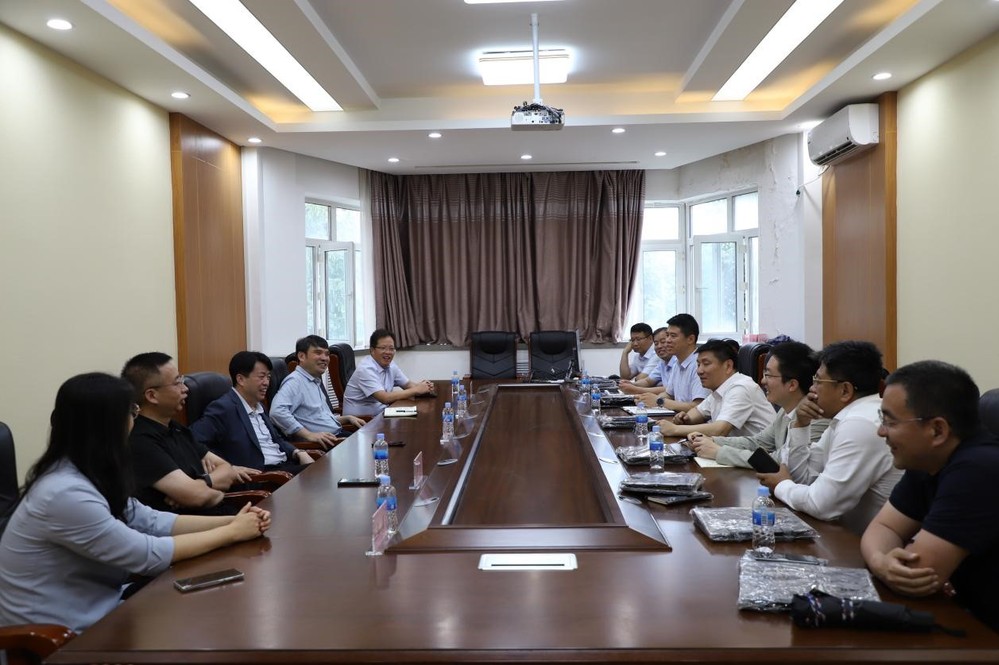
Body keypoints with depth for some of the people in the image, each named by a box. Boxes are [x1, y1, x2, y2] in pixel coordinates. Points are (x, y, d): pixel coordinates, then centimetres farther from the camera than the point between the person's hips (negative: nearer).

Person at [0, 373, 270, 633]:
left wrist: (230, 520, -9)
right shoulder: (66, 493, -28)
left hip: (89, 607, 8)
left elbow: (148, 521, 1)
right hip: (56, 632, -8)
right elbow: (148, 555, -24)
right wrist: (232, 533, -16)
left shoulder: (87, 473, 1)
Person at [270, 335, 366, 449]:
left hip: (338, 436, 10)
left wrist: (347, 418, 14)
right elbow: (277, 411, -26)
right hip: (323, 444, -10)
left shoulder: (317, 381, 19)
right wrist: (309, 435, -27)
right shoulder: (295, 381, -10)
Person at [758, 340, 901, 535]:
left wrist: (782, 486, -6)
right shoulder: (846, 417, 7)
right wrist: (800, 425, -1)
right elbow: (802, 477, 12)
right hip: (855, 534, 8)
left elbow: (820, 504, -26)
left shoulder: (860, 425, -23)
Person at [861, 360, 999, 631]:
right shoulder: (926, 461, 1)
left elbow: (918, 572, -27)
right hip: (973, 619, 8)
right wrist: (881, 562, -18)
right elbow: (883, 526, 3)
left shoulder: (977, 472, -28)